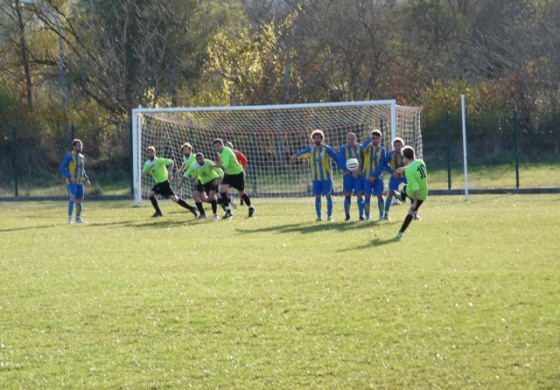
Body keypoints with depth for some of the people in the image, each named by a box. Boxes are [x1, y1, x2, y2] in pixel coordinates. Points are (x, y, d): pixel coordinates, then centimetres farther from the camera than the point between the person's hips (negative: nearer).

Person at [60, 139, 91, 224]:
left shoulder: (81, 157, 12)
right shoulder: (69, 156, -9)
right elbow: (62, 168, -11)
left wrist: (86, 179, 14)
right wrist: (70, 177, -22)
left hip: (79, 182, 6)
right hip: (71, 182, -6)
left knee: (79, 200, 7)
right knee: (73, 198, -20)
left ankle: (78, 218, 20)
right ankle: (69, 218, -17)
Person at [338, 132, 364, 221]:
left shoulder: (360, 147, 5)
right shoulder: (343, 149, 1)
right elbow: (341, 162, -7)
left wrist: (358, 170, -13)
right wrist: (351, 170, -21)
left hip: (359, 174, 0)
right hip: (348, 174, 0)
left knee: (359, 195, -4)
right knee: (347, 195, 3)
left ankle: (361, 215, -1)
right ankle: (347, 215, 16)